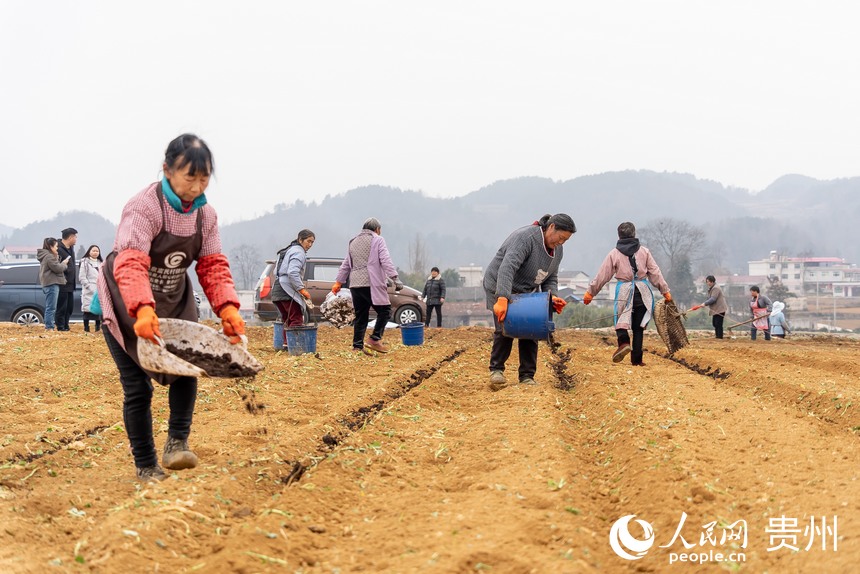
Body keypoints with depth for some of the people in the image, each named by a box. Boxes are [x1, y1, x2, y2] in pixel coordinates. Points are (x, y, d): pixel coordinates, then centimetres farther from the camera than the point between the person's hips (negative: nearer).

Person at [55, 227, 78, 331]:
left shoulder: (71, 248, 14)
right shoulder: (59, 249, -17)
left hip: (70, 284, 9)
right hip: (63, 284, -9)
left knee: (70, 307, 13)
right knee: (62, 307, -4)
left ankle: (65, 326, 20)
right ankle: (60, 327, 1)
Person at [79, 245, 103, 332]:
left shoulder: (100, 263, 17)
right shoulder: (85, 262, -2)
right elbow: (82, 277, -7)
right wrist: (89, 287, -14)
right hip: (89, 291, -6)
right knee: (87, 309, -8)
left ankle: (98, 327, 15)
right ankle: (86, 328, -5)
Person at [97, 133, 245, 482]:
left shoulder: (205, 215, -6)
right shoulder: (143, 208, -27)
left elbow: (213, 267, -8)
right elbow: (130, 264, -39)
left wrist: (228, 308, -26)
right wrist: (143, 310, -56)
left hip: (173, 300, 6)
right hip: (127, 304, -6)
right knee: (137, 386, -3)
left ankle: (178, 442, -1)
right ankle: (146, 468, 8)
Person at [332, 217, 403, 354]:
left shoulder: (353, 242, 22)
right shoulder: (377, 240, 1)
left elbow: (345, 265, 25)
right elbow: (386, 261, -10)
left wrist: (338, 282, 31)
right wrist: (395, 279, -14)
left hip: (355, 285, 7)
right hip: (372, 284, -7)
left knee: (360, 316, 9)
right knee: (384, 310, 2)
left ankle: (357, 346, 5)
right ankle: (375, 339, -11)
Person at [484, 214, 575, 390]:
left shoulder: (557, 250, -1)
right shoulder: (526, 237, -28)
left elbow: (550, 279, 6)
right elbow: (507, 267, -38)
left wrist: (552, 296, -16)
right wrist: (503, 298, -48)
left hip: (527, 292, 7)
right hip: (500, 288, -7)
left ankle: (527, 376, 4)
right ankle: (496, 370, 0)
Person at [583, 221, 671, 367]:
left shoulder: (614, 254, 2)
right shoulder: (644, 251, 5)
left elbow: (602, 276, 4)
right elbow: (655, 273, 6)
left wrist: (590, 292, 12)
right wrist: (665, 291, 13)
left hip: (624, 291, -1)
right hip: (642, 292, 1)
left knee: (621, 321, 9)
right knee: (638, 327, 8)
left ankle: (623, 342, -23)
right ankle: (636, 359, 6)